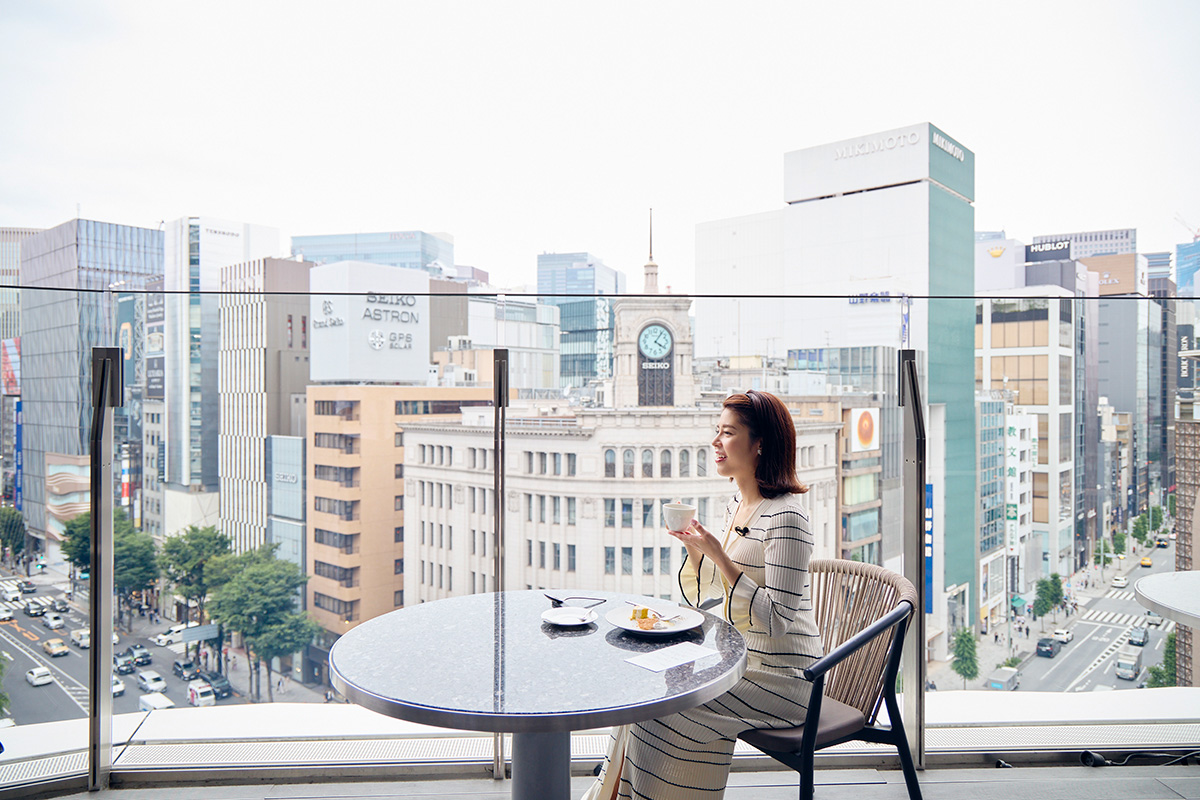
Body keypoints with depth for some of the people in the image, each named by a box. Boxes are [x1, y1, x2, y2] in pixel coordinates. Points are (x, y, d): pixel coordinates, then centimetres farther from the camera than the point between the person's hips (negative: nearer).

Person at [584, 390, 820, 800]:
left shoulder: (786, 517, -20)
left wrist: (719, 556, -26)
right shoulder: (736, 504, 7)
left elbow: (776, 620, -23)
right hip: (740, 659, 8)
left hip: (781, 678, -8)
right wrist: (694, 546, -5)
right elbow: (703, 597, 13)